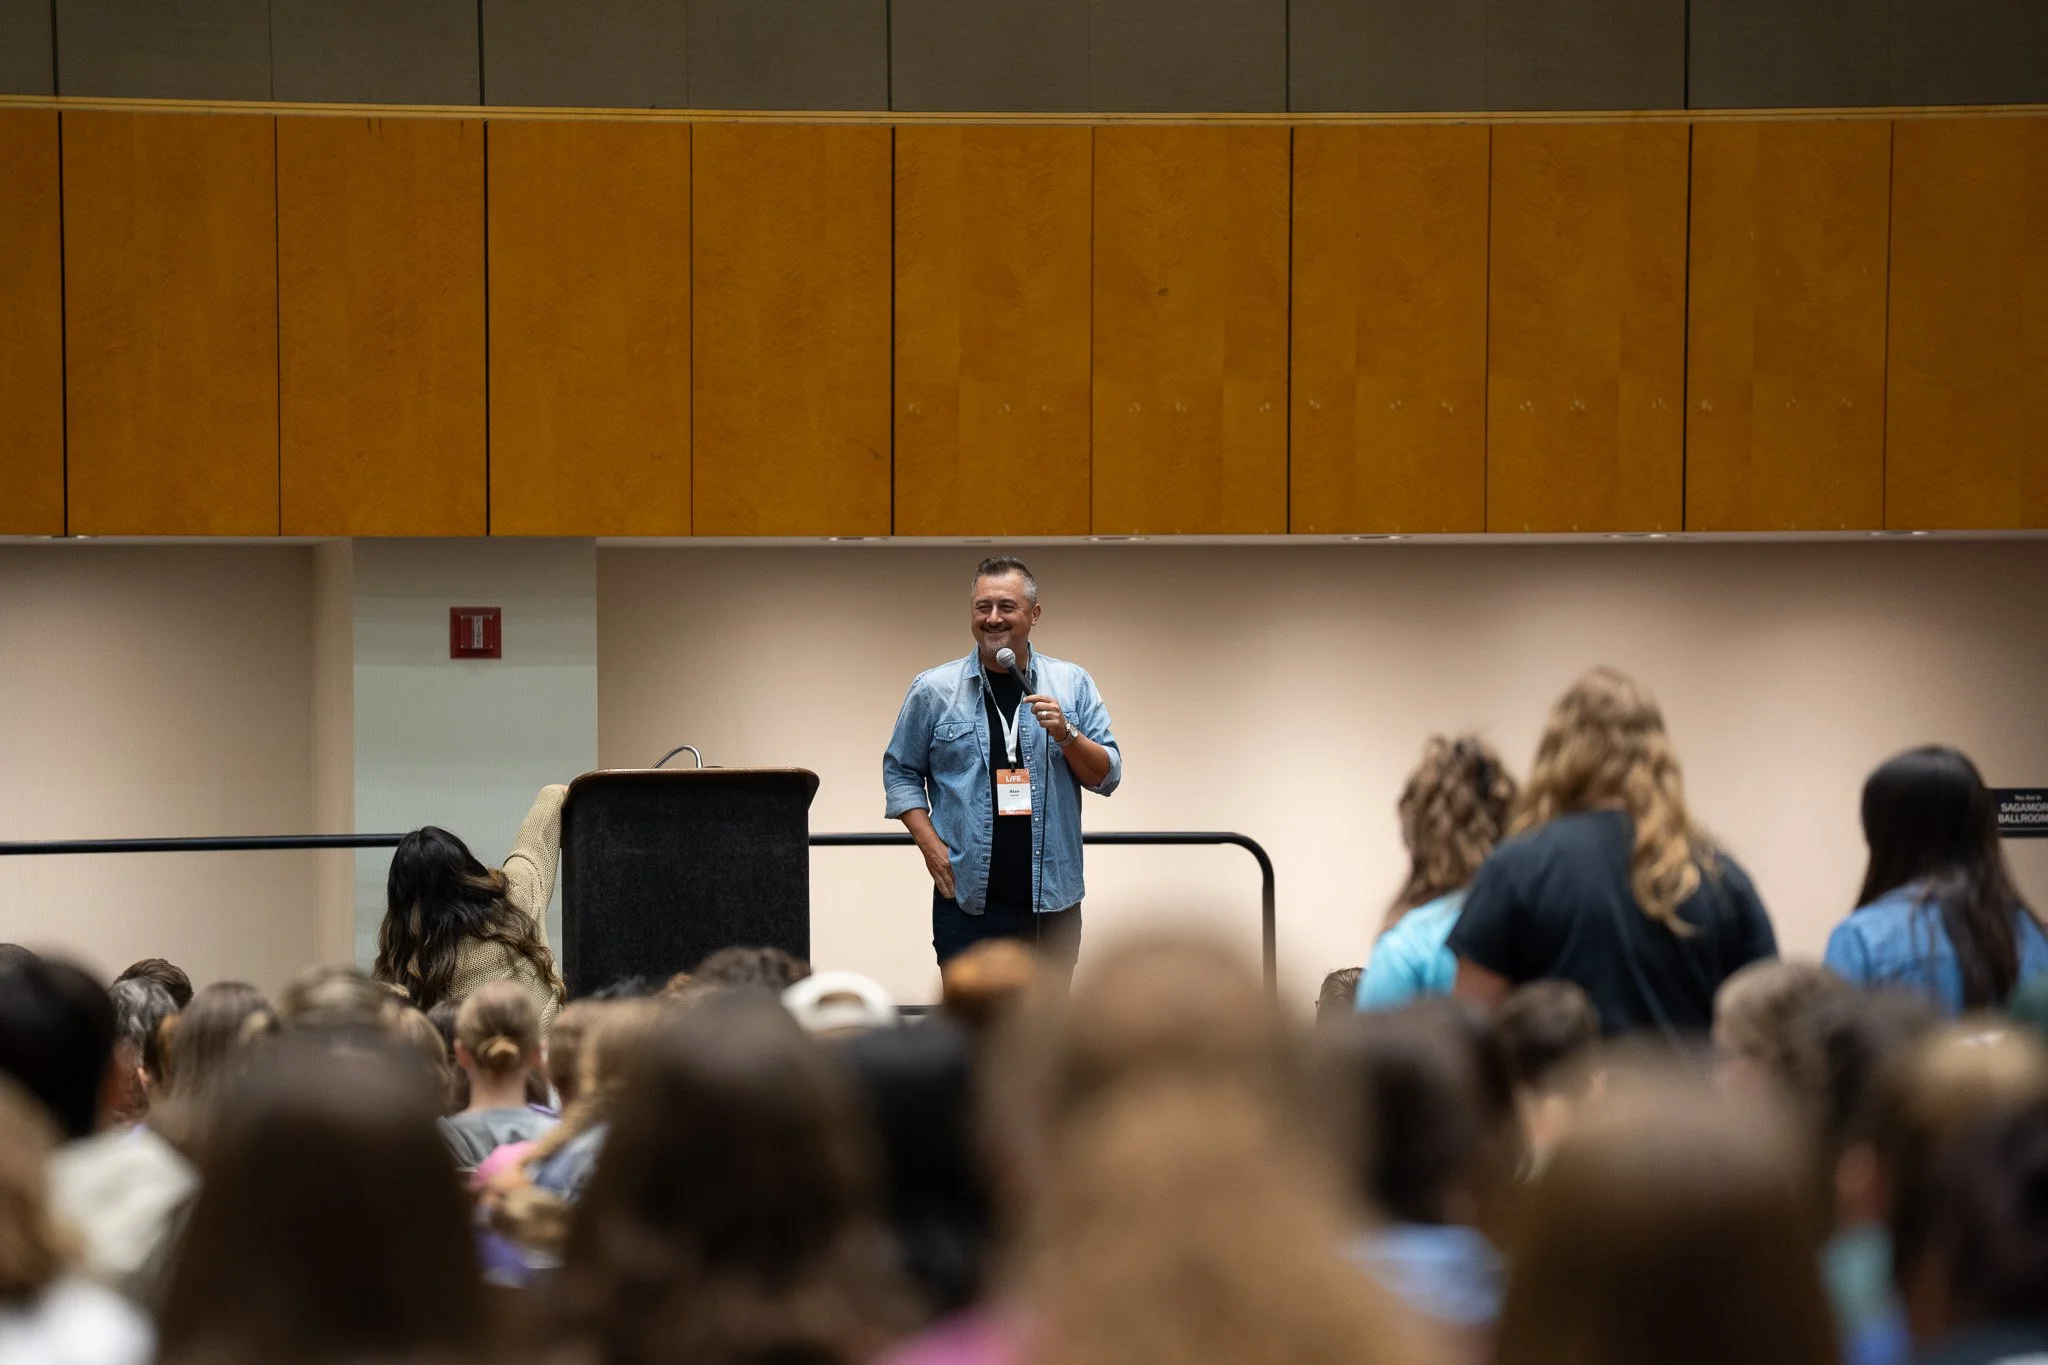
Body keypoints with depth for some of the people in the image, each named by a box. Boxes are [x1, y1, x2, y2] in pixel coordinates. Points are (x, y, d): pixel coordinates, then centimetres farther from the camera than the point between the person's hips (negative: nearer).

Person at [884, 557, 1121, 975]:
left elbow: (1108, 776, 5)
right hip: (969, 901, -1)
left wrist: (1065, 734, -13)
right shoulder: (933, 690, 3)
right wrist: (931, 845, -4)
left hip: (1053, 902, 2)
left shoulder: (1072, 683, 7)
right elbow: (900, 772, 9)